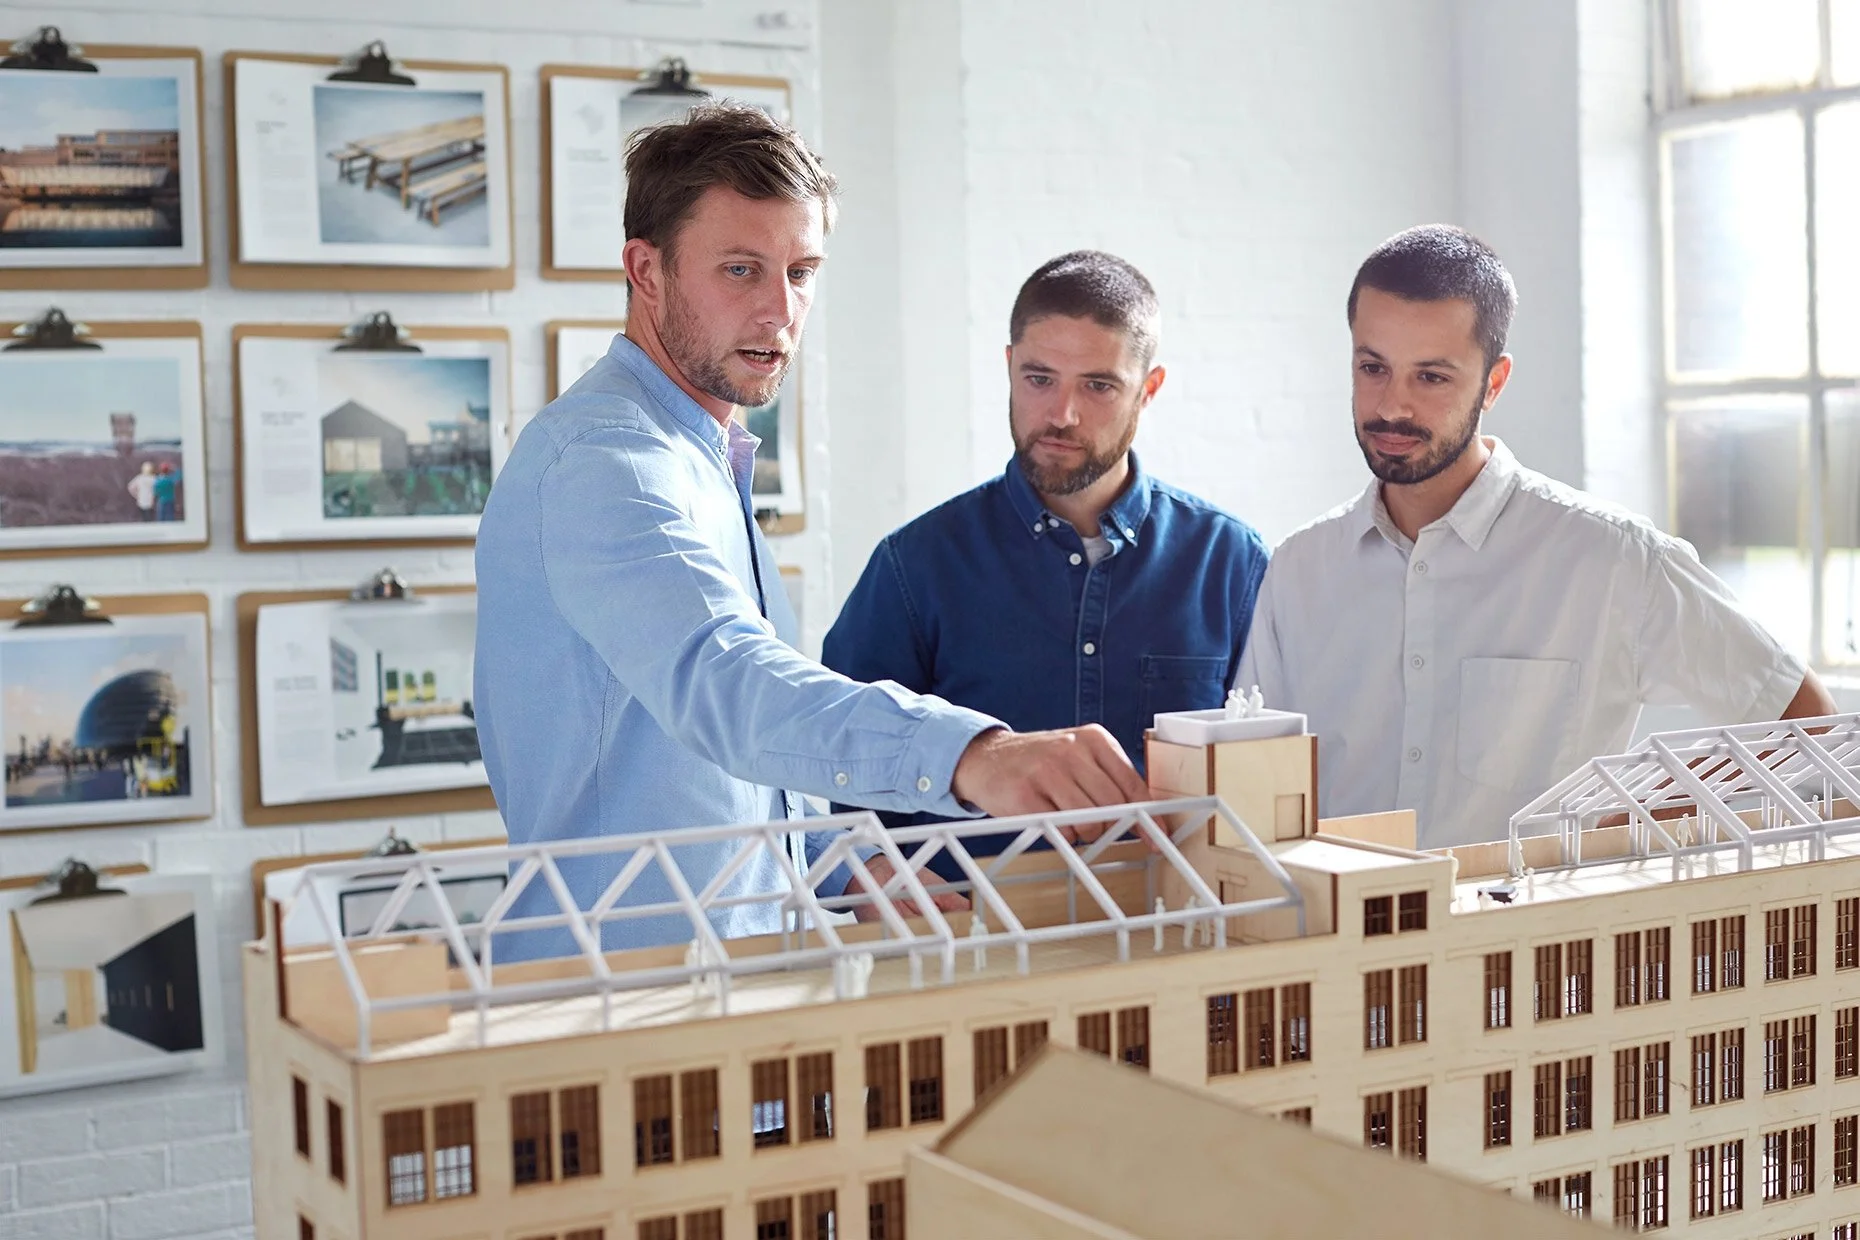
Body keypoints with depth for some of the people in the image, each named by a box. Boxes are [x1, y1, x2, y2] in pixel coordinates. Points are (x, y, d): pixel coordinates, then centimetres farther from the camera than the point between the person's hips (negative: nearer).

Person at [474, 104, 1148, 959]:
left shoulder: (703, 460, 16)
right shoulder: (602, 460, -16)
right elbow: (717, 681, -34)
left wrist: (848, 865, 9)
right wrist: (968, 753, -47)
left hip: (724, 969, 8)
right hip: (623, 979, -8)